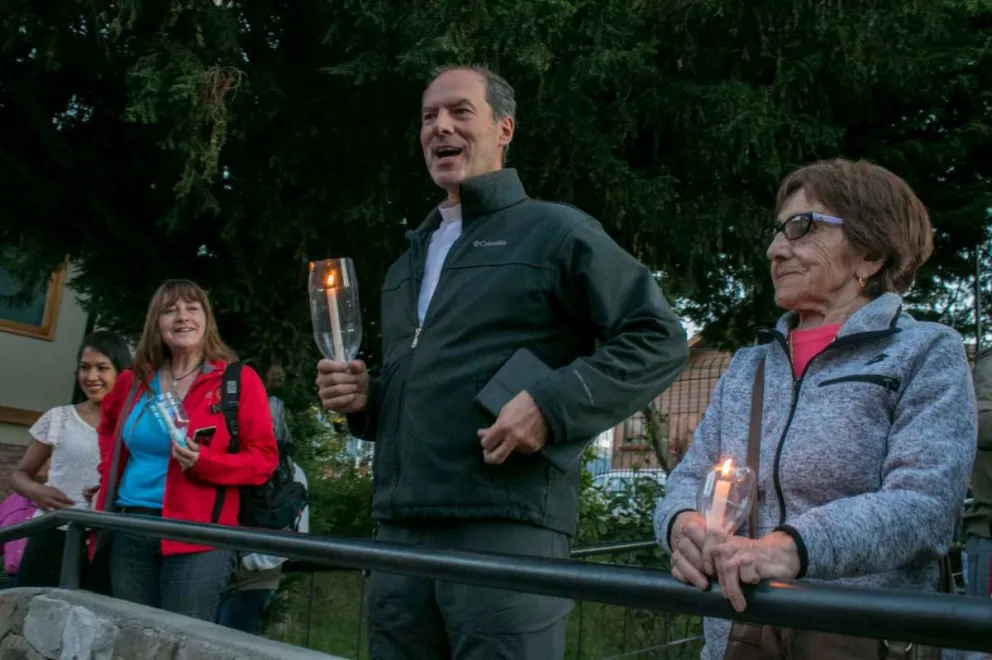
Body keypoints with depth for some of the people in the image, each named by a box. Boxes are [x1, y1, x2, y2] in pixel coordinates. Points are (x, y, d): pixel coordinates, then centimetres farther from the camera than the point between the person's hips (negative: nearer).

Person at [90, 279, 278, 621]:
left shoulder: (239, 380, -5)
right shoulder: (134, 380, 10)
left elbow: (263, 458, -7)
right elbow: (109, 428, 33)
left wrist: (203, 462, -21)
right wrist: (108, 476, 17)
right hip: (129, 530, 6)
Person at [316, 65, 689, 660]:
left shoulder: (556, 231, 1)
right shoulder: (410, 263, 23)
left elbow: (659, 339, -5)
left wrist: (552, 404, -16)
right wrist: (364, 398, 9)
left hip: (507, 527, -7)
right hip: (398, 531, 7)